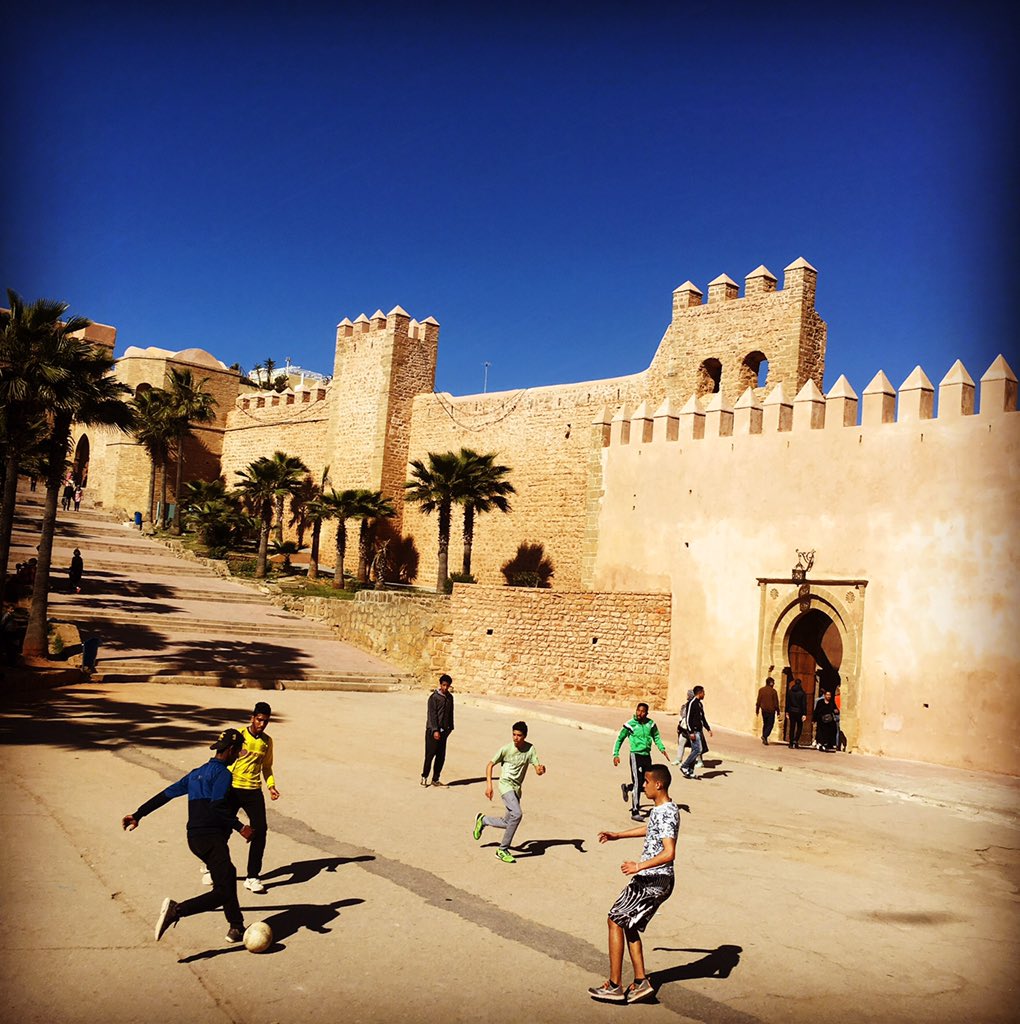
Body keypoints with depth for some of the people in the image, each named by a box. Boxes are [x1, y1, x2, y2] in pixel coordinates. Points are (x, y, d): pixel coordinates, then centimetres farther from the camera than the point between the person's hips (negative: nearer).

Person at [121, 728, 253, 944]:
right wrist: (240, 827, -18)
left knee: (228, 876, 22)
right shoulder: (223, 774, -9)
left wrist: (138, 815, 18)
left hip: (195, 838, 9)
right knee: (223, 892, -10)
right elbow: (217, 806, -23)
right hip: (212, 839, -9)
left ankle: (236, 928, 25)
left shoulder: (198, 773, 17)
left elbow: (167, 794, 16)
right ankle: (177, 910, -23)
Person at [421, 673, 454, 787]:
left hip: (444, 730, 6)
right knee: (430, 754, -2)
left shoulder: (450, 697, 9)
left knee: (441, 756, 6)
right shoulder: (434, 697, -10)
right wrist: (435, 730, -18)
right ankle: (424, 777, 12)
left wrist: (450, 727, 14)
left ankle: (435, 779, 14)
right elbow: (432, 714, -13)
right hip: (433, 730, -6)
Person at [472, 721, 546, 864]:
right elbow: (490, 765, -2)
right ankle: (503, 850, -13)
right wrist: (489, 785, -11)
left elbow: (538, 770, -5)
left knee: (508, 823, 11)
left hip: (517, 788, 5)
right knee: (517, 814, -25)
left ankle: (483, 820, 38)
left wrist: (541, 769, -29)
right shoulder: (506, 749, -12)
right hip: (506, 785, -5)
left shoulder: (530, 749, -3)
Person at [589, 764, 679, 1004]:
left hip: (653, 881, -10)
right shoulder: (658, 809, 10)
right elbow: (649, 829, 31)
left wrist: (639, 866, -34)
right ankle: (640, 983, 17)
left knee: (615, 921, -2)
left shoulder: (667, 814, -22)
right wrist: (617, 836, 35)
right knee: (629, 926, 15)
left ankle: (614, 986, 4)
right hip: (651, 879, 10)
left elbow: (669, 853, -33)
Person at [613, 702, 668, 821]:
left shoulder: (651, 724, 4)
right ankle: (635, 812, -3)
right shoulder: (630, 725, -6)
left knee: (644, 783, 12)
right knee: (637, 783, -10)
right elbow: (620, 739, 4)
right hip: (636, 755, -5)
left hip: (647, 756, 5)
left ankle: (626, 787, 41)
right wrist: (616, 755, -2)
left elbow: (656, 737, 18)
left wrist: (662, 749, 2)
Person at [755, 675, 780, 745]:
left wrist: (757, 710, 12)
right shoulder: (773, 691, -10)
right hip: (771, 710, -4)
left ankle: (765, 739, 13)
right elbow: (776, 702, -6)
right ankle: (764, 736, -18)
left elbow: (758, 701, 5)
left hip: (763, 710, 4)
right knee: (770, 725, 2)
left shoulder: (761, 690, 1)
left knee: (765, 724, 15)